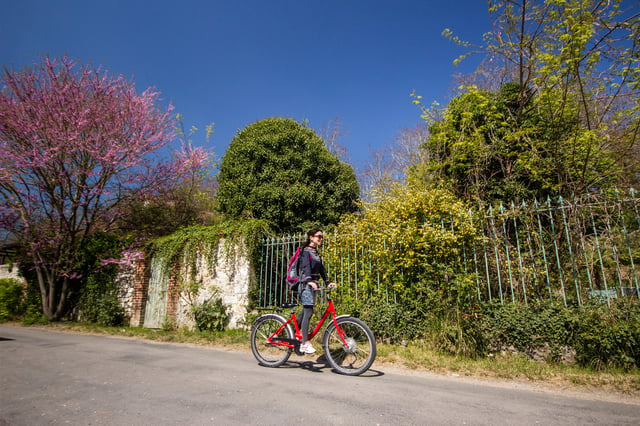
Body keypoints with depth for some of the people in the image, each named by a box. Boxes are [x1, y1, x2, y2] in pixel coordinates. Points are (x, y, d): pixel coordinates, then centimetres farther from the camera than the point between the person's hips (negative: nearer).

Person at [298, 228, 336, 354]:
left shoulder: (315, 252, 20)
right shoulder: (306, 250, -7)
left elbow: (321, 269, 19)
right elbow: (306, 266, -22)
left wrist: (328, 282, 10)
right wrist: (310, 281, -36)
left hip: (312, 285, 9)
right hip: (306, 284, -9)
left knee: (305, 311, 11)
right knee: (308, 312, -11)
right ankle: (305, 343, -10)